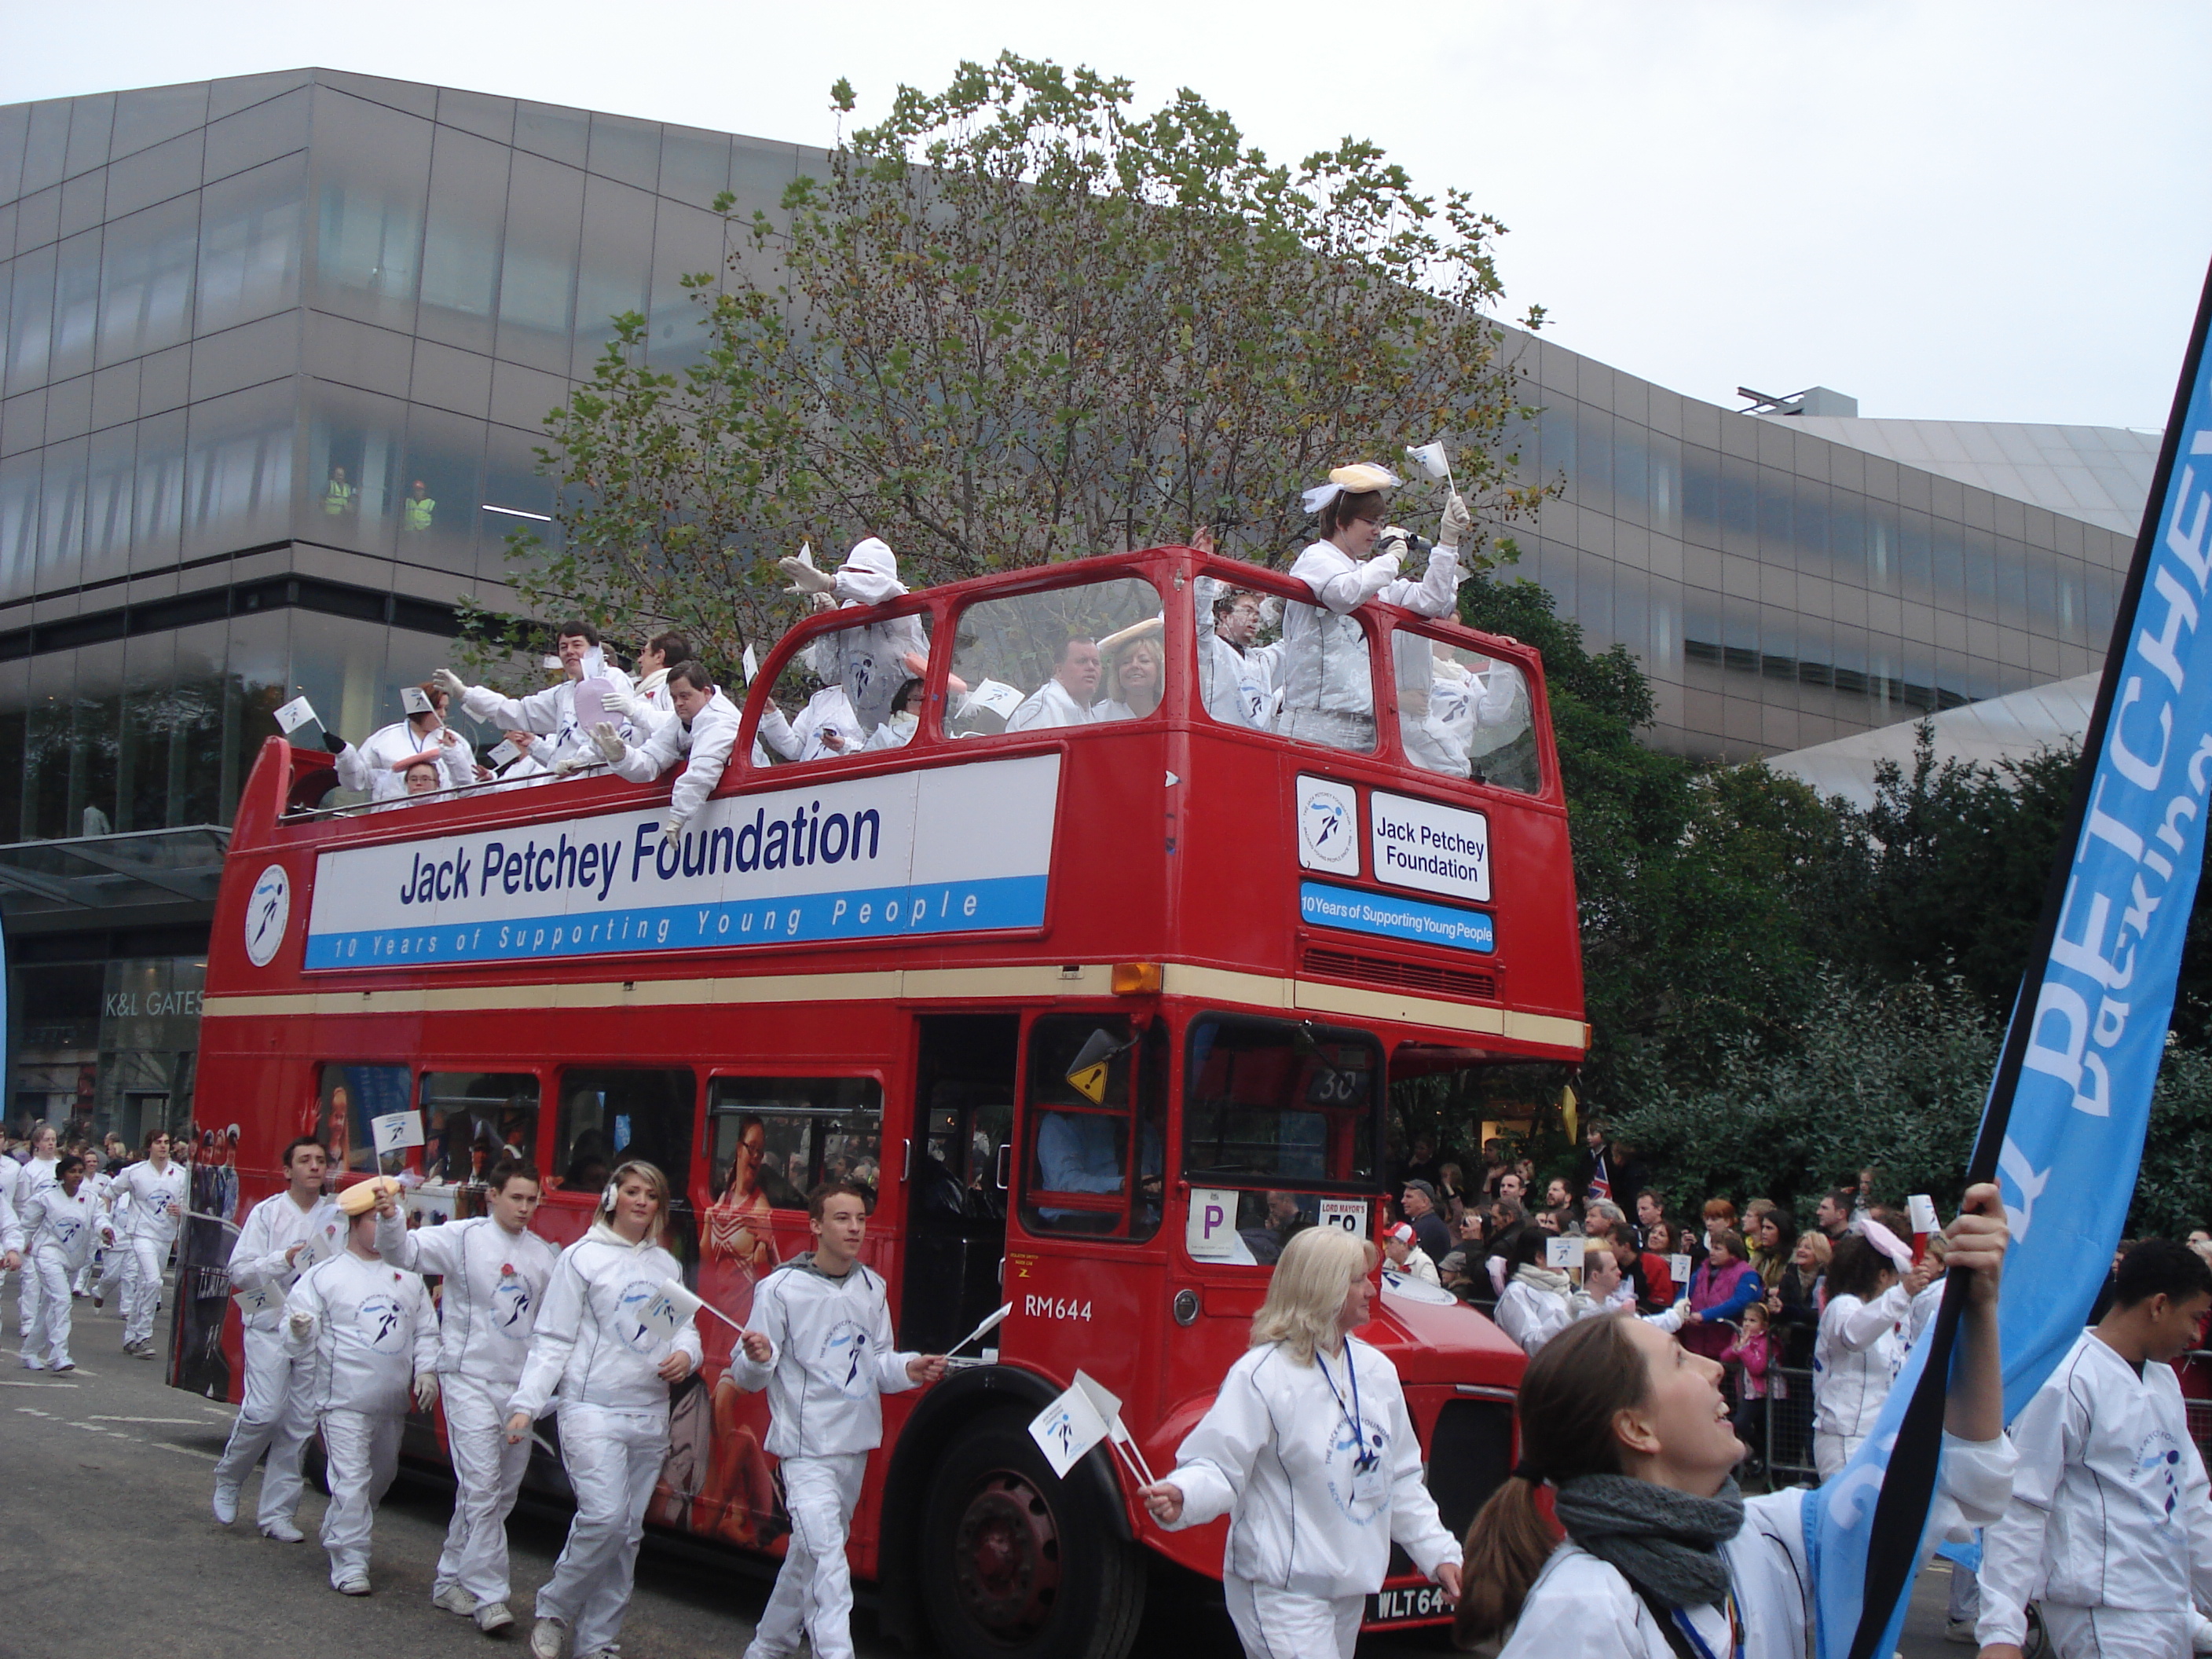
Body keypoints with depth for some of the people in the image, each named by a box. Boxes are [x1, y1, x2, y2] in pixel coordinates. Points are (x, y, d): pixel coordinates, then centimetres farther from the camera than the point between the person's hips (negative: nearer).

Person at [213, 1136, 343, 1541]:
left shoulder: (339, 1216, 7)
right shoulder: (267, 1212, 2)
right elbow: (240, 1271, -3)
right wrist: (285, 1259, -15)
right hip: (271, 1326, -2)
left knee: (300, 1425, 3)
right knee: (264, 1412, -13)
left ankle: (277, 1513, 12)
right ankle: (228, 1477, 15)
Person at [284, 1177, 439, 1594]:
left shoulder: (408, 1275, 8)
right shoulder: (324, 1275, -3)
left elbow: (426, 1329, 10)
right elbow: (298, 1340, -3)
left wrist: (427, 1371, -2)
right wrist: (300, 1332, -25)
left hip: (394, 1403, 5)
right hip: (344, 1401, -5)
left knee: (381, 1477, 19)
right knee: (351, 1481, -10)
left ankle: (338, 1532, 41)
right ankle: (349, 1563, -3)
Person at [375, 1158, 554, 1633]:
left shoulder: (544, 1255, 10)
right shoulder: (462, 1238, -4)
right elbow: (405, 1251, -16)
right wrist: (390, 1219, -36)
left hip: (521, 1386, 6)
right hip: (470, 1380, -6)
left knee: (501, 1495, 12)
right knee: (481, 1486, -12)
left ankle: (451, 1580, 26)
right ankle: (489, 1596, -7)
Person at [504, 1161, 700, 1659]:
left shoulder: (668, 1266, 13)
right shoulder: (581, 1258, -1)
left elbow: (686, 1328, 18)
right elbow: (552, 1340, -4)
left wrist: (685, 1355, -5)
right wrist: (526, 1404, -11)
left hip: (651, 1417, 5)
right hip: (593, 1410, -5)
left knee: (627, 1533, 6)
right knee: (604, 1517, -17)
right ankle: (554, 1609, 6)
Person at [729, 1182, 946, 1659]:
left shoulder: (872, 1287, 8)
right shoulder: (781, 1288, -10)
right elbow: (747, 1376, -10)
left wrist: (909, 1369, -7)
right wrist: (758, 1359, -32)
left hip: (856, 1446, 6)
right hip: (807, 1447, -6)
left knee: (809, 1554, 17)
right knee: (827, 1558, -18)